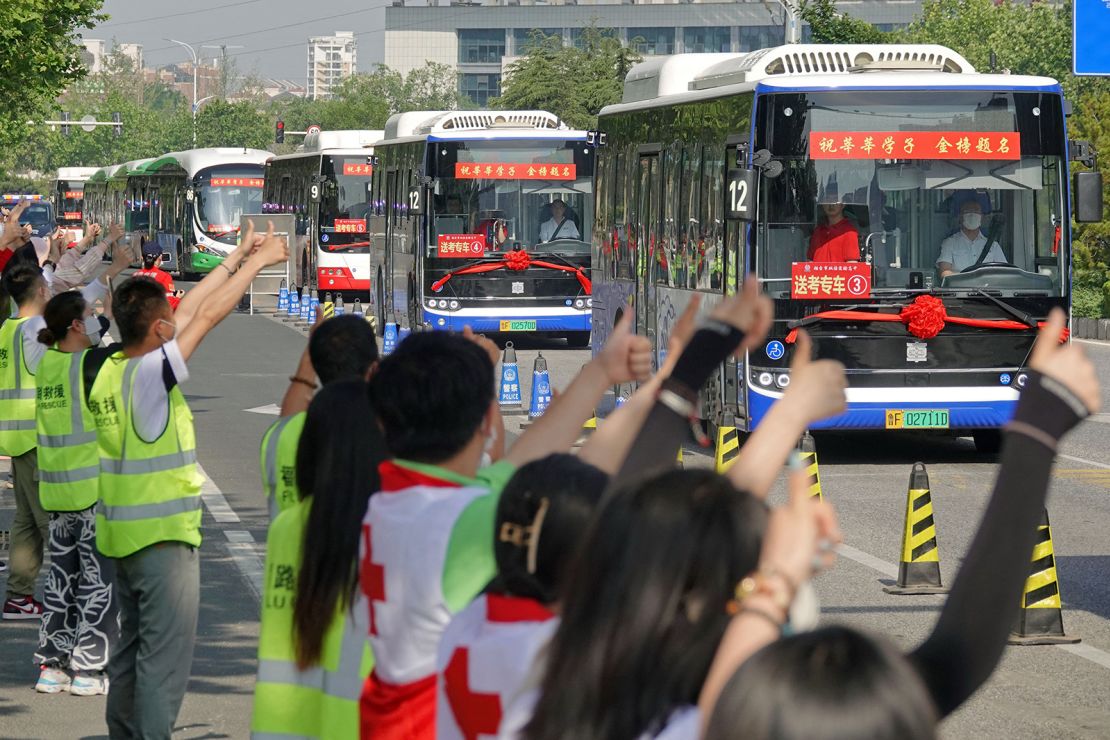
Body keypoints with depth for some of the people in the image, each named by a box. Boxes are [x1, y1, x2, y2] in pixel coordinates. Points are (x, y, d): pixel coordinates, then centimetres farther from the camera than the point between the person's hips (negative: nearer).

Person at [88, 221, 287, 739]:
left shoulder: (107, 370, 4)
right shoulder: (151, 373, -18)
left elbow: (189, 312, 11)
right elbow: (208, 315, -12)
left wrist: (236, 259, 17)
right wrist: (256, 262, -1)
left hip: (121, 535, 9)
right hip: (162, 538, -9)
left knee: (132, 650, 17)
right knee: (165, 660, -6)